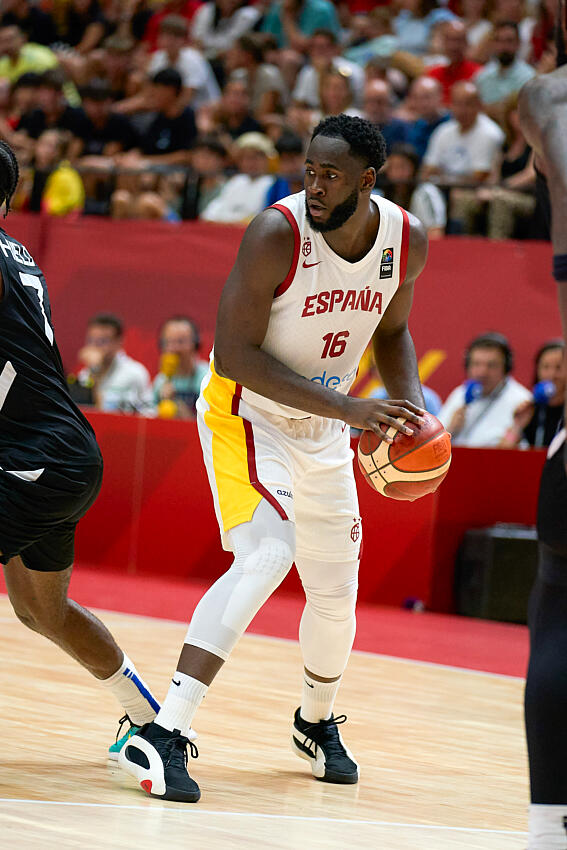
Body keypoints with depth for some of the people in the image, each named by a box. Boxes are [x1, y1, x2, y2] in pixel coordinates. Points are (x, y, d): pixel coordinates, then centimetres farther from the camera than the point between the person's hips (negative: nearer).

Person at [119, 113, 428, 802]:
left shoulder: (407, 240, -9)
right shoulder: (277, 234, -26)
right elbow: (234, 355, -27)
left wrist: (409, 403, -7)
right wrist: (349, 409, -32)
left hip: (324, 432, 6)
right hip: (248, 413, -6)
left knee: (336, 591, 13)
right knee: (268, 554, -27)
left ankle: (317, 722, 43)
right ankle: (162, 734, -31)